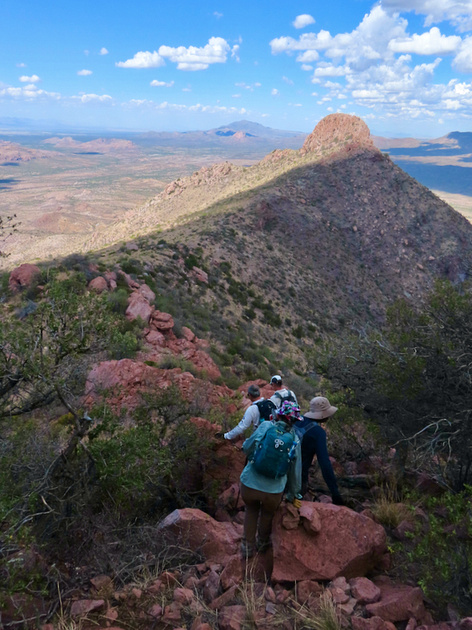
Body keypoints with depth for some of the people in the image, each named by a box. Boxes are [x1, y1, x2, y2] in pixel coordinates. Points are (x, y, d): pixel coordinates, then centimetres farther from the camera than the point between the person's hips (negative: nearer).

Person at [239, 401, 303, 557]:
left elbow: (247, 447, -1)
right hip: (273, 491, 1)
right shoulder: (295, 440, -3)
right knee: (268, 514, 31)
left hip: (249, 484, 0)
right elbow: (295, 471, 7)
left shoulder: (265, 426, -8)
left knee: (251, 510, 29)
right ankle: (263, 542, 52)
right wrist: (293, 495, 20)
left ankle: (248, 546, 41)